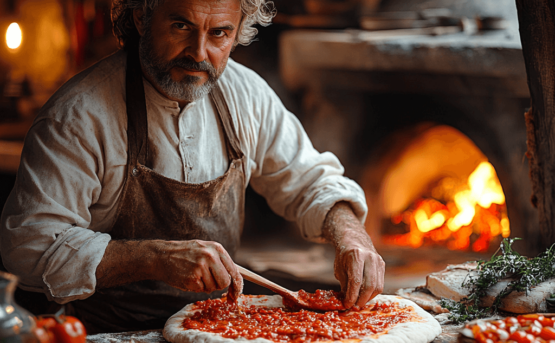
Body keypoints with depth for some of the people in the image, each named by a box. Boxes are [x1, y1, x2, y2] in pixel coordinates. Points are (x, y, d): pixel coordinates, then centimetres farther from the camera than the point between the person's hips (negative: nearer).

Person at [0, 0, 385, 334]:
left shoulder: (246, 93, 1)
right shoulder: (78, 114, -16)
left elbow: (310, 180, 12)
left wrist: (349, 232, -11)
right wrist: (157, 259, -30)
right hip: (114, 333, -5)